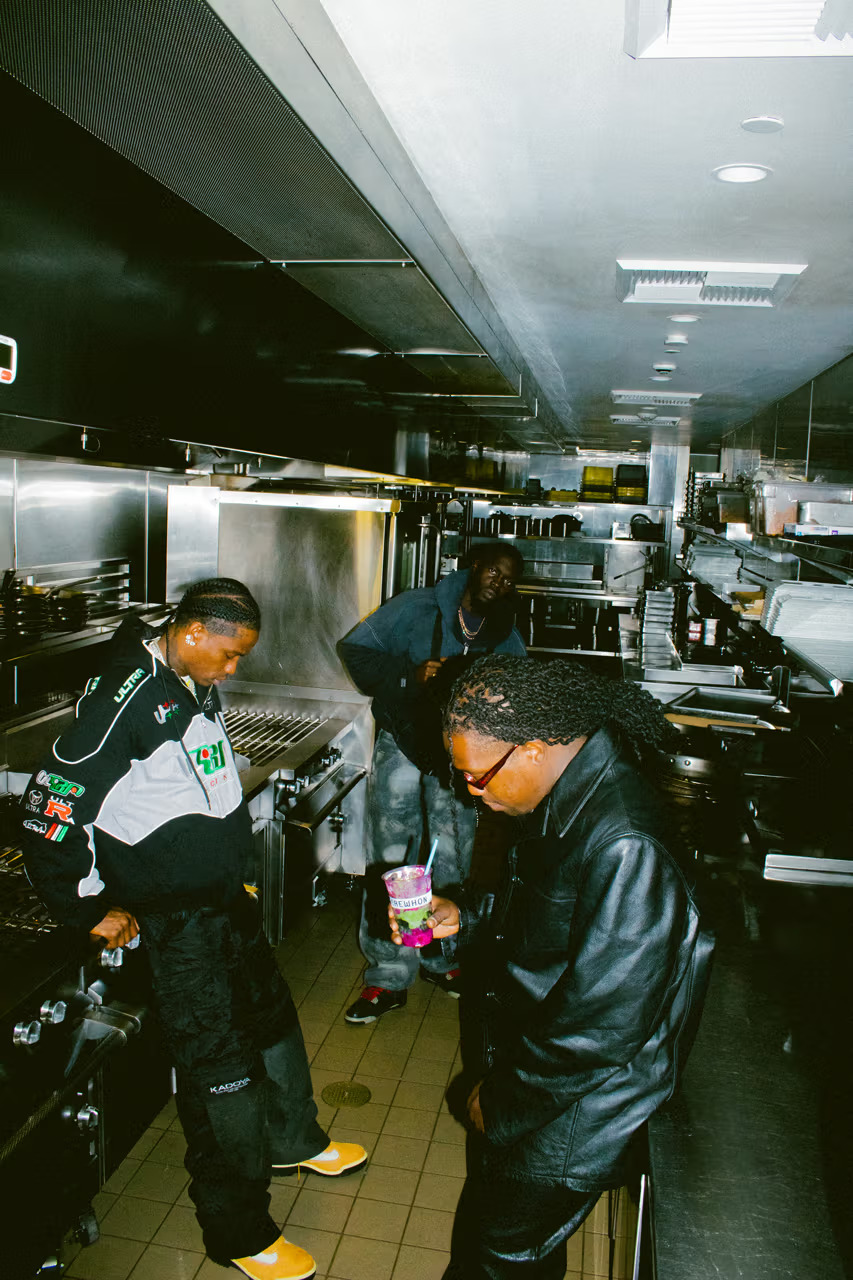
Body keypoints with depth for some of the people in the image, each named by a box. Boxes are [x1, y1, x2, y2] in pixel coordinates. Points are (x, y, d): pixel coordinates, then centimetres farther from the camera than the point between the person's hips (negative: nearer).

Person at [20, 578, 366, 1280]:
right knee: (221, 1067, 2)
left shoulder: (197, 687, 4)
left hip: (227, 898, 9)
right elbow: (51, 811, -21)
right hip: (175, 920, -9)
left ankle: (293, 1139, 48)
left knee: (274, 1016, 23)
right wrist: (93, 908, -13)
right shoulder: (124, 700, -24)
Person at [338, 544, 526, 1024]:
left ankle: (442, 959, 33)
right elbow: (355, 648, -8)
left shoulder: (506, 638, 1)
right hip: (404, 744, -3)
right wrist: (409, 676, -21)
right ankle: (388, 977, 10)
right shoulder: (419, 607, -10)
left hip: (458, 752, 3)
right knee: (392, 857, -1)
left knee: (453, 859, 13)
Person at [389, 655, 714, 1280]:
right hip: (515, 1053, 8)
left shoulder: (624, 848, -35)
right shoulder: (567, 795, -6)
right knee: (483, 1214, 29)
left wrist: (504, 1102, -17)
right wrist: (463, 918, -3)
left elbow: (604, 1024, -30)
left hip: (569, 1114, -8)